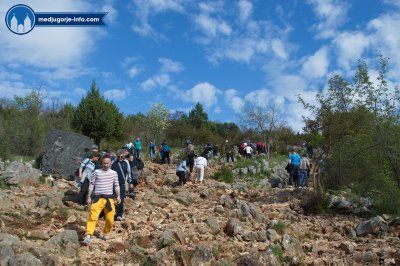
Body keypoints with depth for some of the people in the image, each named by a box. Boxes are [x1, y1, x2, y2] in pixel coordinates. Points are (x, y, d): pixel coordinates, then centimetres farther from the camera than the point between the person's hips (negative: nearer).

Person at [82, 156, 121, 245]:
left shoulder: (114, 173, 8)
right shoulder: (96, 172, 3)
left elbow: (116, 185, 15)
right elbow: (91, 185, 5)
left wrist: (118, 196, 7)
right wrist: (88, 197, 1)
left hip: (109, 199, 2)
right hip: (98, 198, -2)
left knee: (110, 220, 4)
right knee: (92, 217, -16)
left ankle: (105, 234, 26)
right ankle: (88, 236, -19)